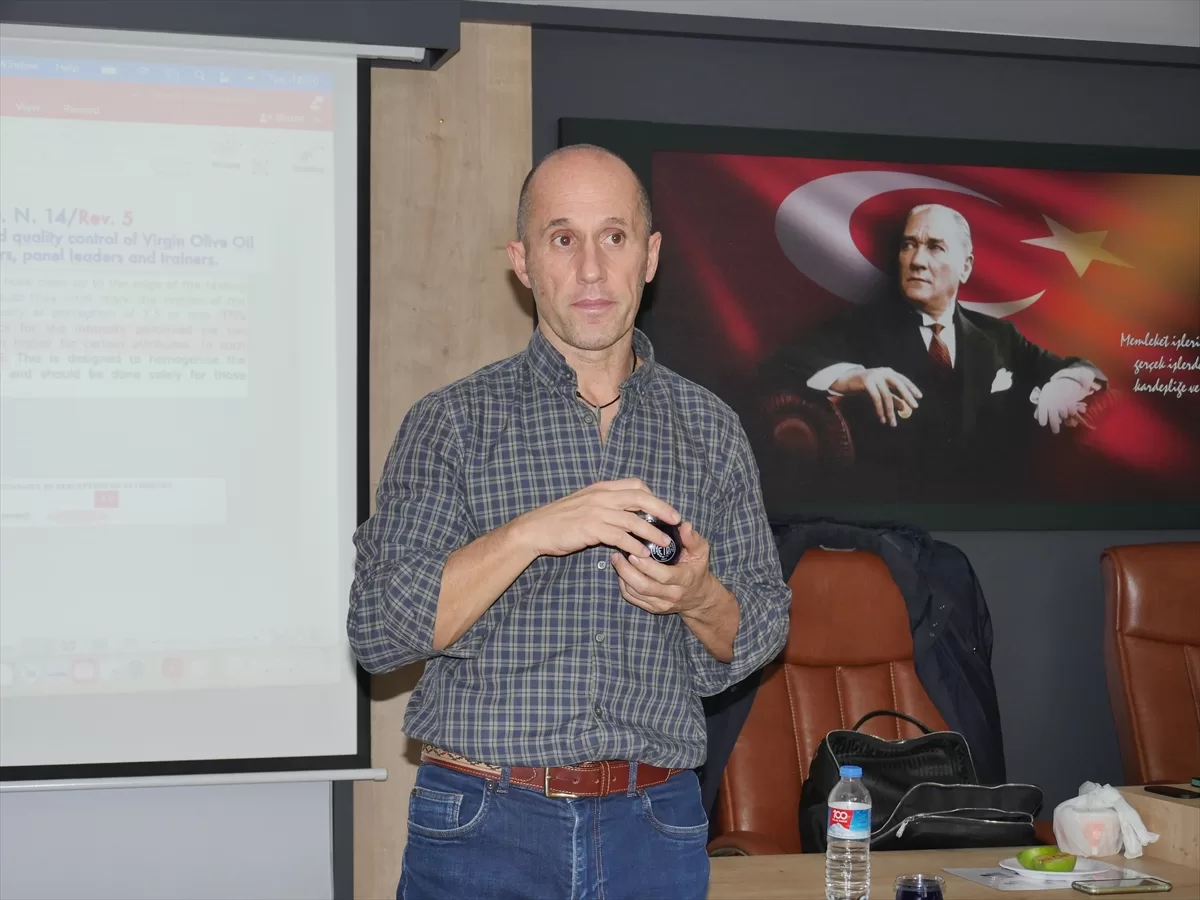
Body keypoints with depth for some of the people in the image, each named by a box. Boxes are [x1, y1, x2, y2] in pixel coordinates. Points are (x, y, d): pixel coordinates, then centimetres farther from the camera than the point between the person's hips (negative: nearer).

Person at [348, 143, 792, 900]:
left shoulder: (711, 431, 6)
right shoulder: (452, 423, -1)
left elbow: (760, 635, 9)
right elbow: (378, 631, -10)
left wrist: (699, 597, -14)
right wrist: (529, 533, -22)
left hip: (654, 834, 2)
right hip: (485, 829, -2)